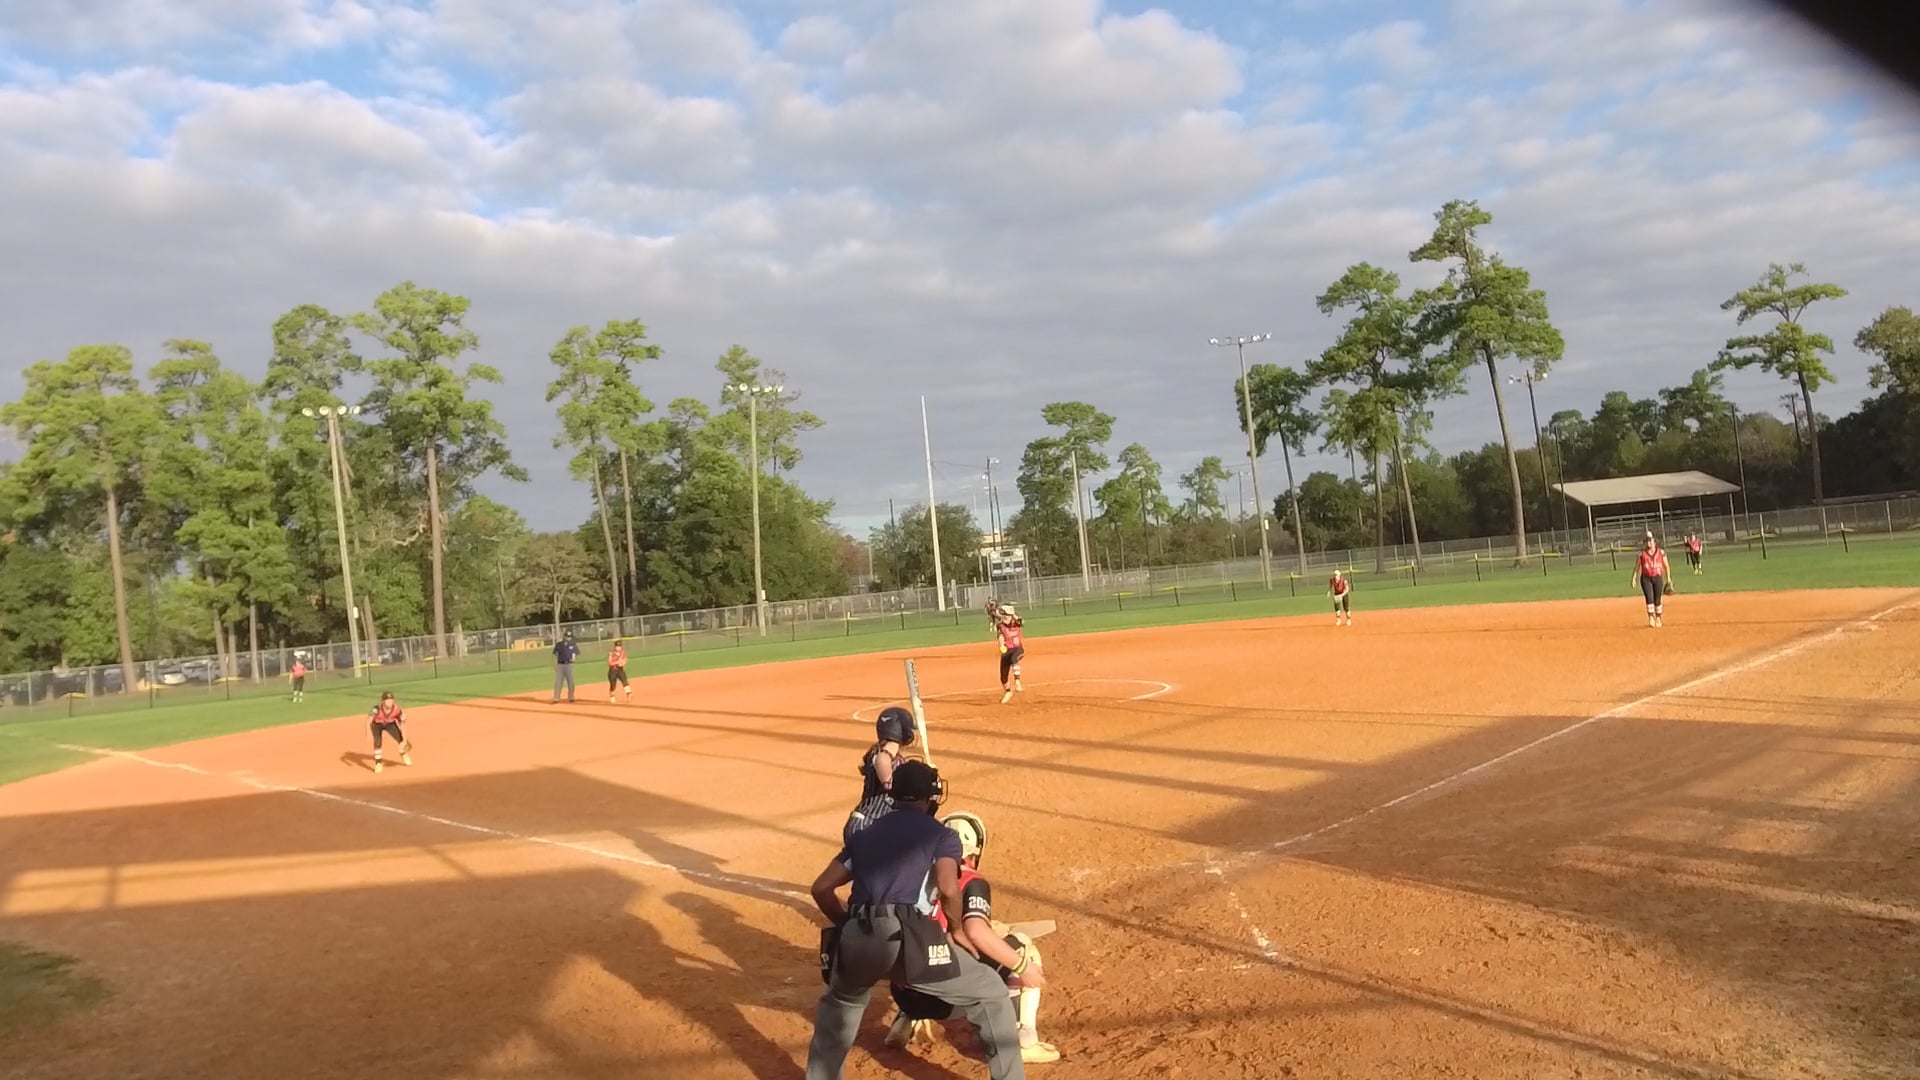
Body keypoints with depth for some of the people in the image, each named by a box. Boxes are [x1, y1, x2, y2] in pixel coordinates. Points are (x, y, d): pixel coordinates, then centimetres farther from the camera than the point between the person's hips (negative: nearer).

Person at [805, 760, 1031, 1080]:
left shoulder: (865, 835, 27)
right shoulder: (941, 835, 13)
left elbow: (821, 888, 22)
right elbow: (948, 889, -6)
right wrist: (954, 930, 11)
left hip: (856, 939, 5)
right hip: (905, 939, -5)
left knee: (838, 1003, 38)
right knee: (990, 993, 14)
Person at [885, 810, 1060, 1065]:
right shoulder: (971, 883, -5)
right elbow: (976, 932, -24)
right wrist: (1023, 966, -15)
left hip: (904, 993, 6)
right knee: (1023, 951, 6)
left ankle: (906, 1023, 24)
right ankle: (1022, 1042, 4)